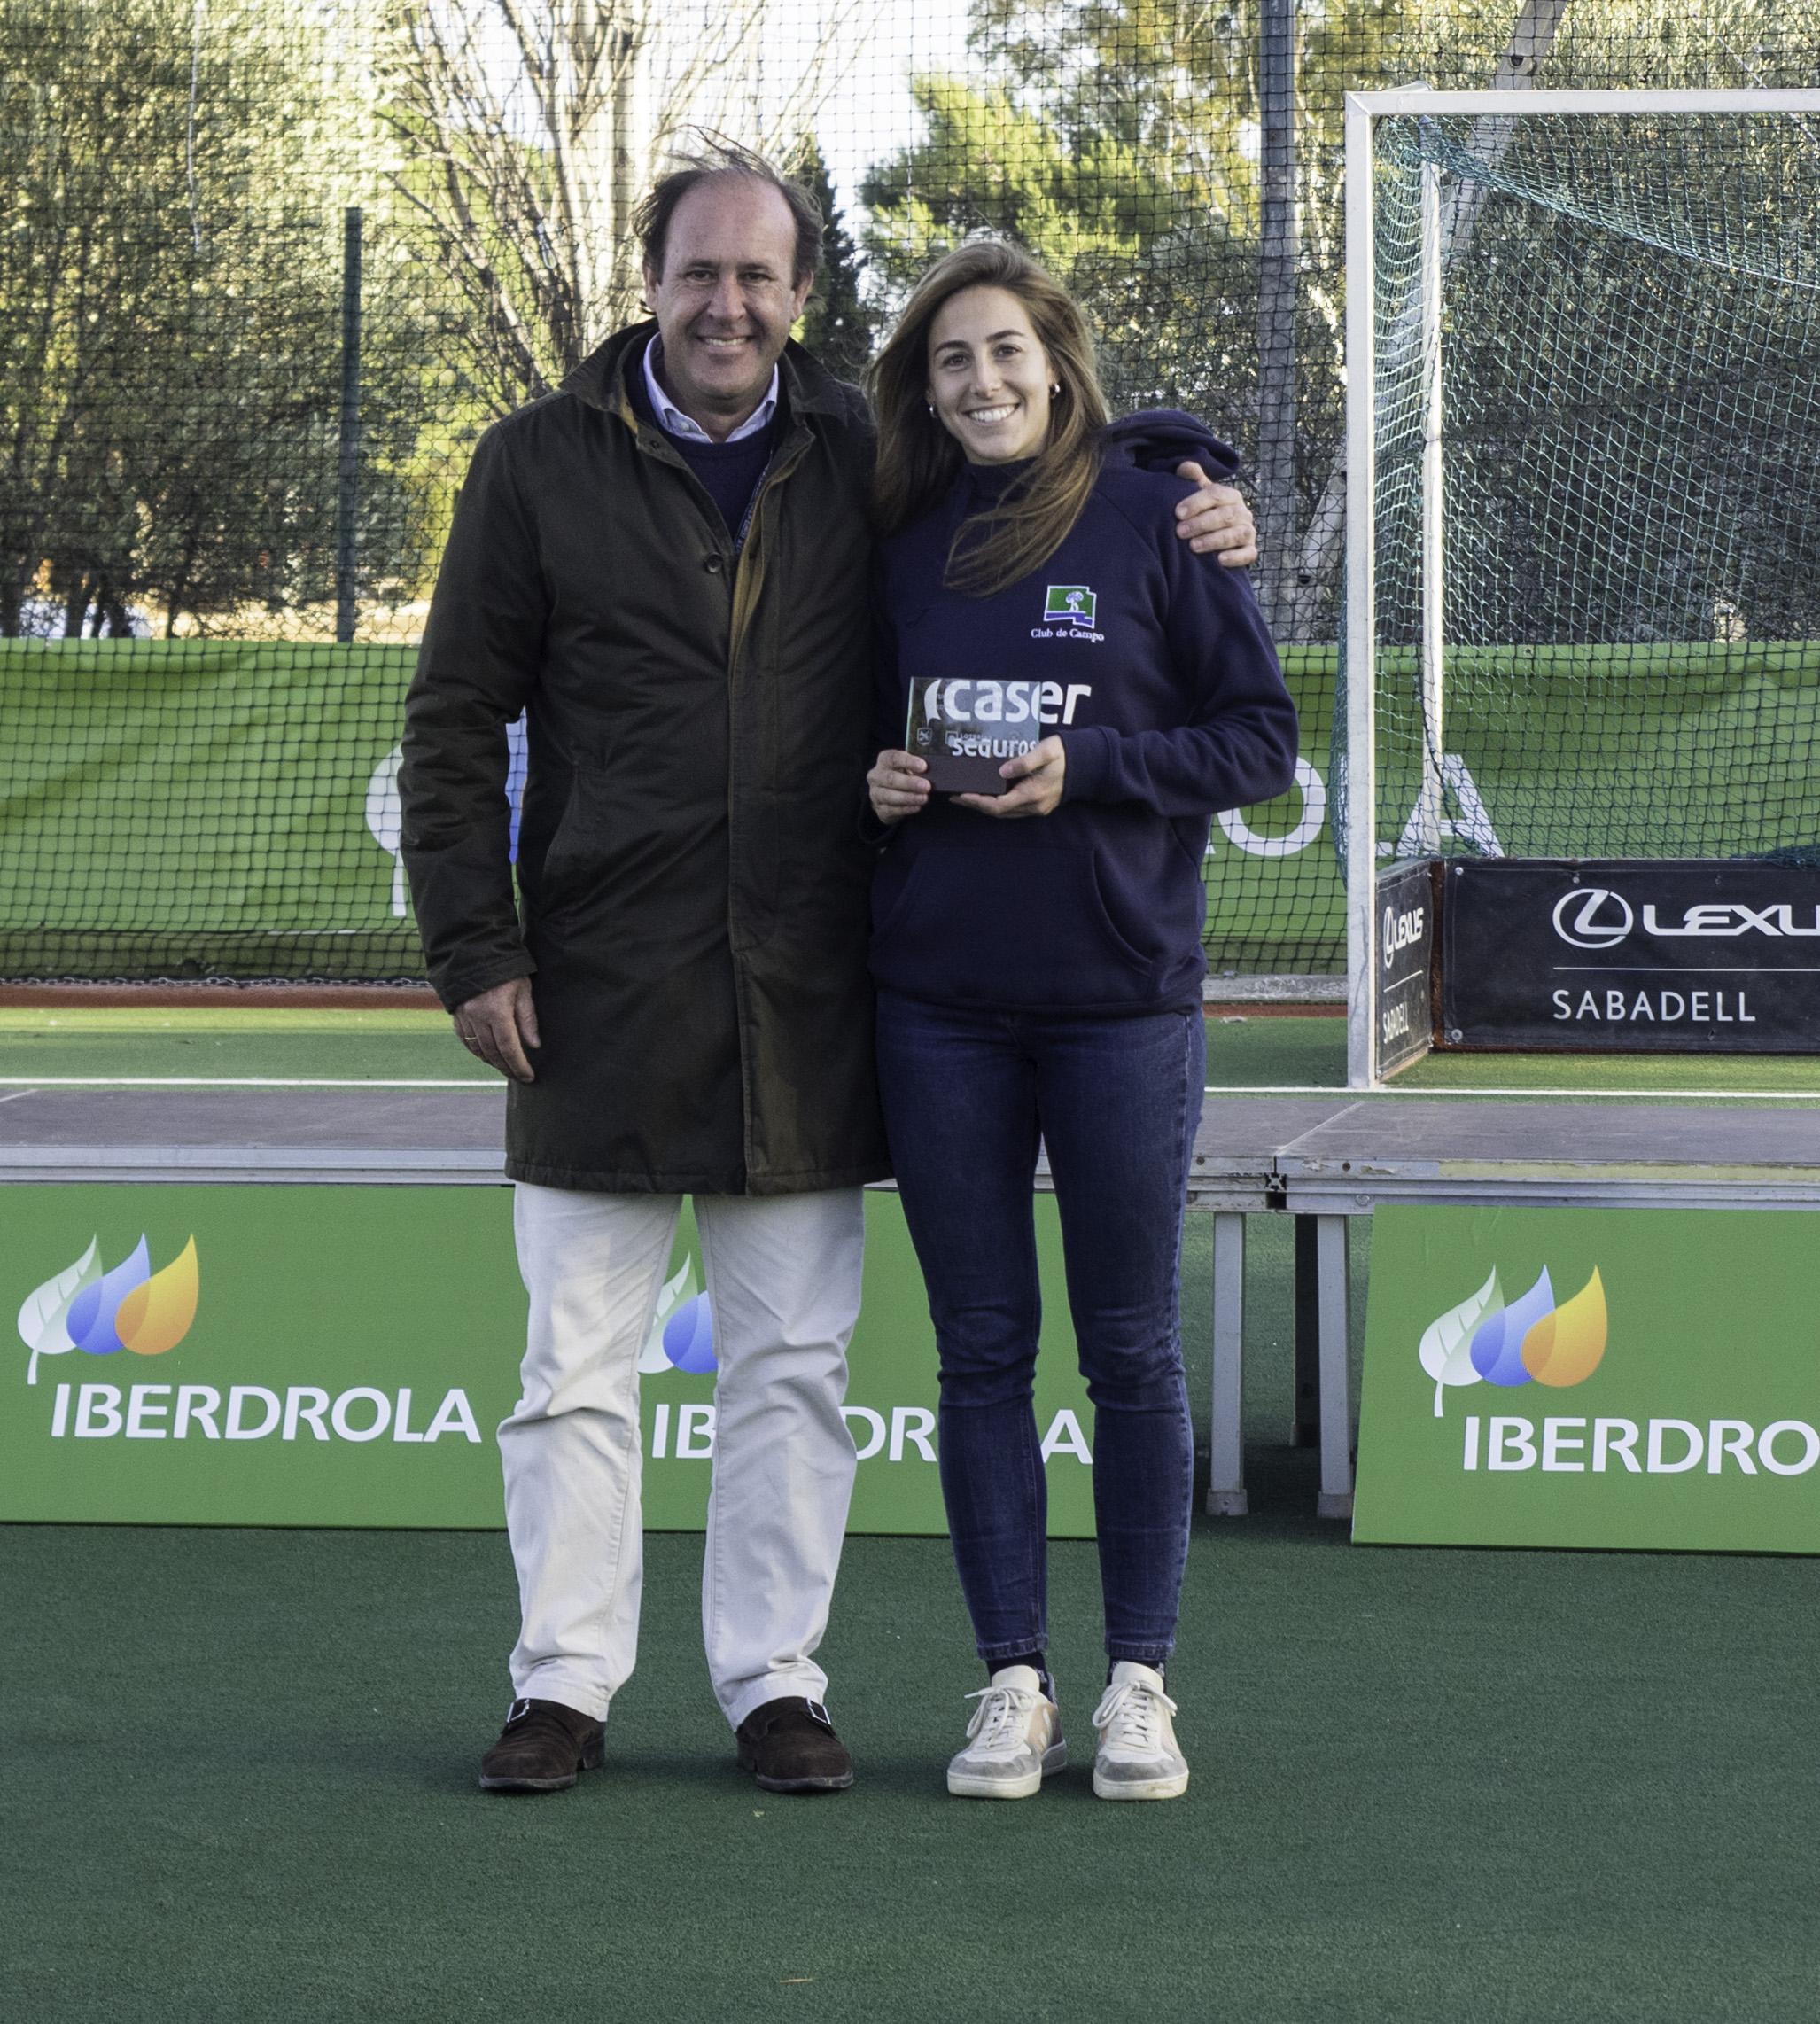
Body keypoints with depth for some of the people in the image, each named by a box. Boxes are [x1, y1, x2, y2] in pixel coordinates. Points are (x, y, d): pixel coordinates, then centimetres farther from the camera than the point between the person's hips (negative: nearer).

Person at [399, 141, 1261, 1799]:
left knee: (794, 1367, 7)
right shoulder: (542, 464, 2)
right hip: (602, 995, -2)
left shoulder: (865, 459, 7)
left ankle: (776, 1678, 16)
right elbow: (454, 726, 3)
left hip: (804, 1005, 2)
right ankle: (565, 1683, 12)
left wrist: (1198, 514, 4)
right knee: (578, 1365, 3)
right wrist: (474, 949, -4)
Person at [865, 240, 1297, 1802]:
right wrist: (875, 782, -2)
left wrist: (1088, 768, -14)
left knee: (1132, 1348, 3)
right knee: (981, 1349, 6)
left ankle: (1141, 1682, 12)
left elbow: (1263, 735, -2)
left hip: (1121, 996, -3)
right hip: (938, 1000, 3)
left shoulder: (1155, 516, -3)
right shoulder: (905, 544, 8)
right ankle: (1014, 1682, 13)